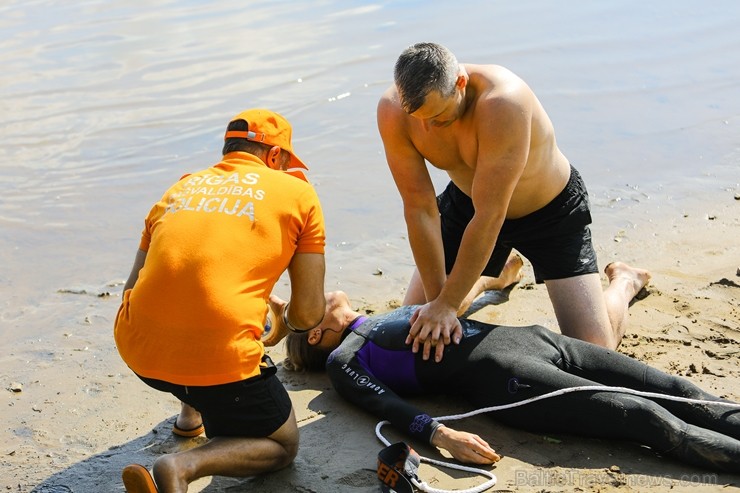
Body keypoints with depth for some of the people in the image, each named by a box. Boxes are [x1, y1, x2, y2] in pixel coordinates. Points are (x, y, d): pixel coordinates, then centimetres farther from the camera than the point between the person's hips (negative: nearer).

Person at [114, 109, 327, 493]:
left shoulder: (179, 189, 20)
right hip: (219, 358, -6)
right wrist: (288, 322, 30)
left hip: (136, 350, 6)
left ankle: (191, 409, 34)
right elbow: (309, 313, 5)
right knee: (282, 446, 18)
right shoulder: (297, 192, 8)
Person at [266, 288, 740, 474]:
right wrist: (442, 434, -25)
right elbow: (388, 405, -10)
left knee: (683, 394, -6)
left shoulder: (383, 321, 29)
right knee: (651, 418, -21)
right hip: (502, 374, -8)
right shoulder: (342, 359, 6)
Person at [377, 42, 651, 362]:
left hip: (550, 209, -4)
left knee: (594, 351, -10)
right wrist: (436, 298, -20)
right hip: (467, 202, 4)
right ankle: (492, 280, 34)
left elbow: (489, 216, -37)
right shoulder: (393, 110, -26)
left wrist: (448, 304, -33)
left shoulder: (503, 103, -41)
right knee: (414, 324, 4)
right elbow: (419, 208, -20)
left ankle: (624, 284, 25)